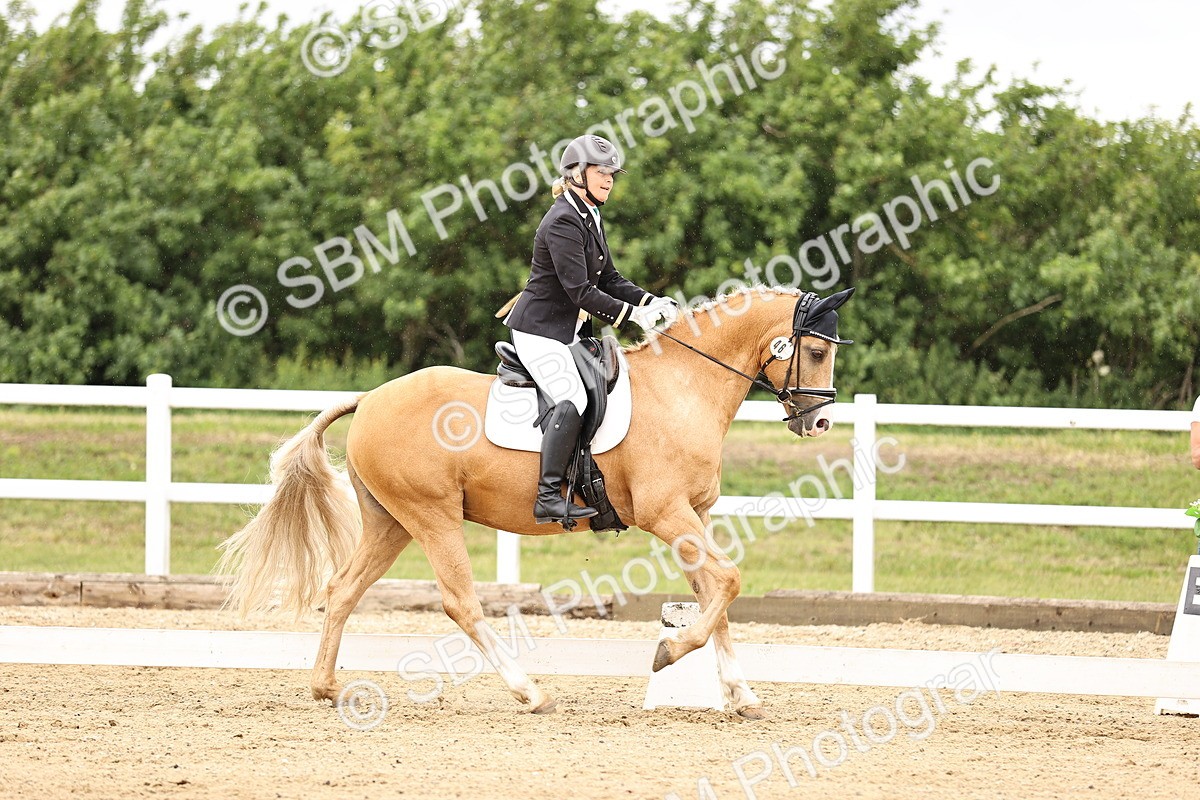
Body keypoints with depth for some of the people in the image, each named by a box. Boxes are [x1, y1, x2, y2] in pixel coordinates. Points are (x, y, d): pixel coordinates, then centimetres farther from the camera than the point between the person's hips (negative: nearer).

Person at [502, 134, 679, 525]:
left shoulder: (589, 219, 13)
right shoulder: (563, 222, -18)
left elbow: (610, 280, 14)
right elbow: (581, 291, -23)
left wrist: (652, 302, -2)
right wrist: (633, 314, -23)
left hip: (571, 331, 11)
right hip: (540, 330, -11)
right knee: (573, 400, -26)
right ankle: (548, 497, -29)